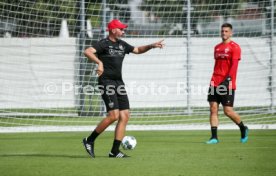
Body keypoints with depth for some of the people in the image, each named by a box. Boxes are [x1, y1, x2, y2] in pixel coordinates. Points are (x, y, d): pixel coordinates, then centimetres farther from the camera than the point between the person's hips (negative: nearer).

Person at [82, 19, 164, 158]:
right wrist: (99, 62, -37)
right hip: (107, 82, -8)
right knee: (114, 115, -17)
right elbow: (87, 52, -23)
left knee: (125, 116, 0)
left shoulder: (122, 44, 16)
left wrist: (151, 46, 17)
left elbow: (137, 50, 31)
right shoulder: (103, 44, -7)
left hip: (119, 82, 8)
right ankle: (89, 141, -4)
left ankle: (115, 151, 2)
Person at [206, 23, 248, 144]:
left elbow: (234, 65, -13)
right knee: (213, 109, -2)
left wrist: (228, 79, -23)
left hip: (227, 84, -6)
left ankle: (243, 129, 19)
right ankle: (214, 137, -2)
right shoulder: (217, 47, 16)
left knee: (228, 111, -5)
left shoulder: (234, 47, -4)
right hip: (215, 83, 6)